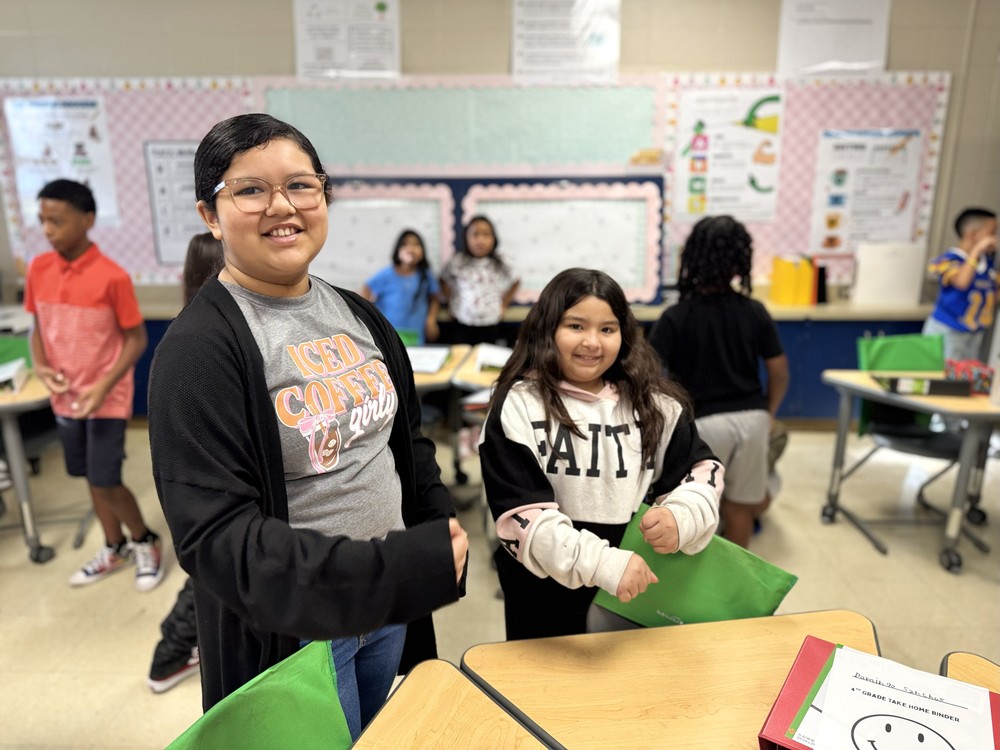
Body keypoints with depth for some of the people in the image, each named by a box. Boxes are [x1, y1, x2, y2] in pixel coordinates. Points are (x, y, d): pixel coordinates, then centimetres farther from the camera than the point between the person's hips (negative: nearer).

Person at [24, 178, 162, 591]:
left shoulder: (112, 277, -17)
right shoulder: (38, 269, -1)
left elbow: (137, 339, -11)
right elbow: (39, 325, 11)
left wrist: (104, 386, -20)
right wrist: (41, 365, -7)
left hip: (106, 398, -6)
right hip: (65, 397, 6)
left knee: (105, 481, -3)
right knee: (91, 477, 16)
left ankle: (146, 542, 23)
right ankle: (115, 548, 35)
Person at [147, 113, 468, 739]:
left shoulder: (357, 314, 2)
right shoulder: (199, 348, -19)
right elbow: (219, 539, -23)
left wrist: (442, 538, -2)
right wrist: (404, 568, -28)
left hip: (391, 612, 6)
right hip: (292, 634, -6)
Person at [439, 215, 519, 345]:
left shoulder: (499, 266, -2)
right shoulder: (458, 263, -5)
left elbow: (514, 282, 13)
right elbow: (443, 280, 9)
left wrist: (503, 304, 10)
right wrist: (451, 302, 6)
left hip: (491, 325, 1)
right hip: (463, 325, 0)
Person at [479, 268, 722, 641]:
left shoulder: (653, 403, 0)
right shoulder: (518, 407, -13)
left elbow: (702, 468, 7)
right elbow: (521, 516, -19)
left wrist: (681, 518, -15)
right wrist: (602, 564, -31)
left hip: (640, 596, 4)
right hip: (547, 603, -3)